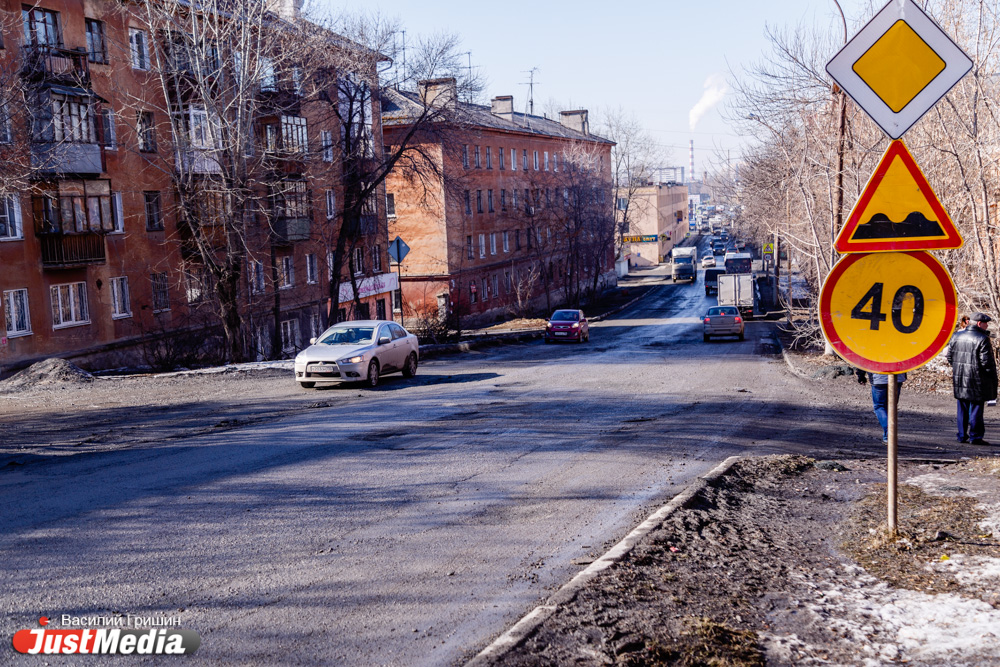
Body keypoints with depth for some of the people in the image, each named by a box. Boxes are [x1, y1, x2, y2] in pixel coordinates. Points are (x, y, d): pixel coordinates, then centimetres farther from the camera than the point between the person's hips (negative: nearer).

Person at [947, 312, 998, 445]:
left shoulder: (957, 336, 8)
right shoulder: (982, 339, -14)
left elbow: (950, 356, 13)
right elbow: (986, 361, -15)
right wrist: (992, 375, -3)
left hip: (959, 379, 6)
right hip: (976, 380, -6)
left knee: (962, 408, 13)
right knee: (976, 408, 1)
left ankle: (962, 435, 17)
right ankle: (975, 436, 5)